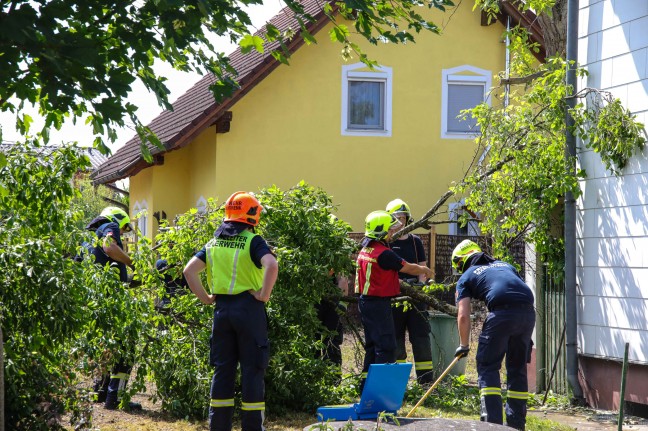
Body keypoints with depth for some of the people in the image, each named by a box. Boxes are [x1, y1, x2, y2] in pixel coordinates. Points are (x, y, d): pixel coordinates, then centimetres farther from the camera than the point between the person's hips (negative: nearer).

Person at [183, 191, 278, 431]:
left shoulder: (214, 243, 10)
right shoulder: (253, 241, -7)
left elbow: (189, 270, 5)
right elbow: (271, 265, -25)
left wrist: (204, 297, 7)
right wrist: (264, 294, -16)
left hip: (222, 309, 5)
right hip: (249, 308, -5)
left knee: (222, 369, 11)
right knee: (252, 370, 1)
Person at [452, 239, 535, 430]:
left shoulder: (466, 277, 18)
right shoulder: (505, 265, 32)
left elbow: (463, 316, 9)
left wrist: (463, 345, 21)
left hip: (502, 313, -5)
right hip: (528, 312, 5)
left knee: (487, 366, 8)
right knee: (518, 368, 17)